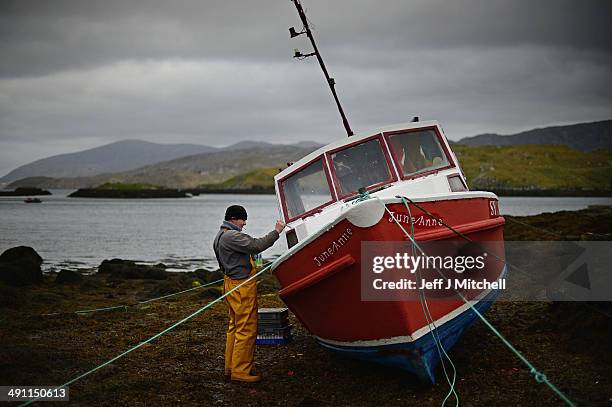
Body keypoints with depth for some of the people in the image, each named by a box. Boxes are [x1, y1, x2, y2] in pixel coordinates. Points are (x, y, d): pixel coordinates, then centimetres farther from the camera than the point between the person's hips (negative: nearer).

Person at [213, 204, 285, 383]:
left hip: (231, 283, 11)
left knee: (235, 327, 16)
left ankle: (230, 368, 21)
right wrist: (276, 232, -21)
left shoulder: (220, 236, 16)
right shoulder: (231, 236, -18)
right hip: (242, 286, -11)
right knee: (247, 329, -6)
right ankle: (240, 371, -3)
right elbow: (256, 246, -27)